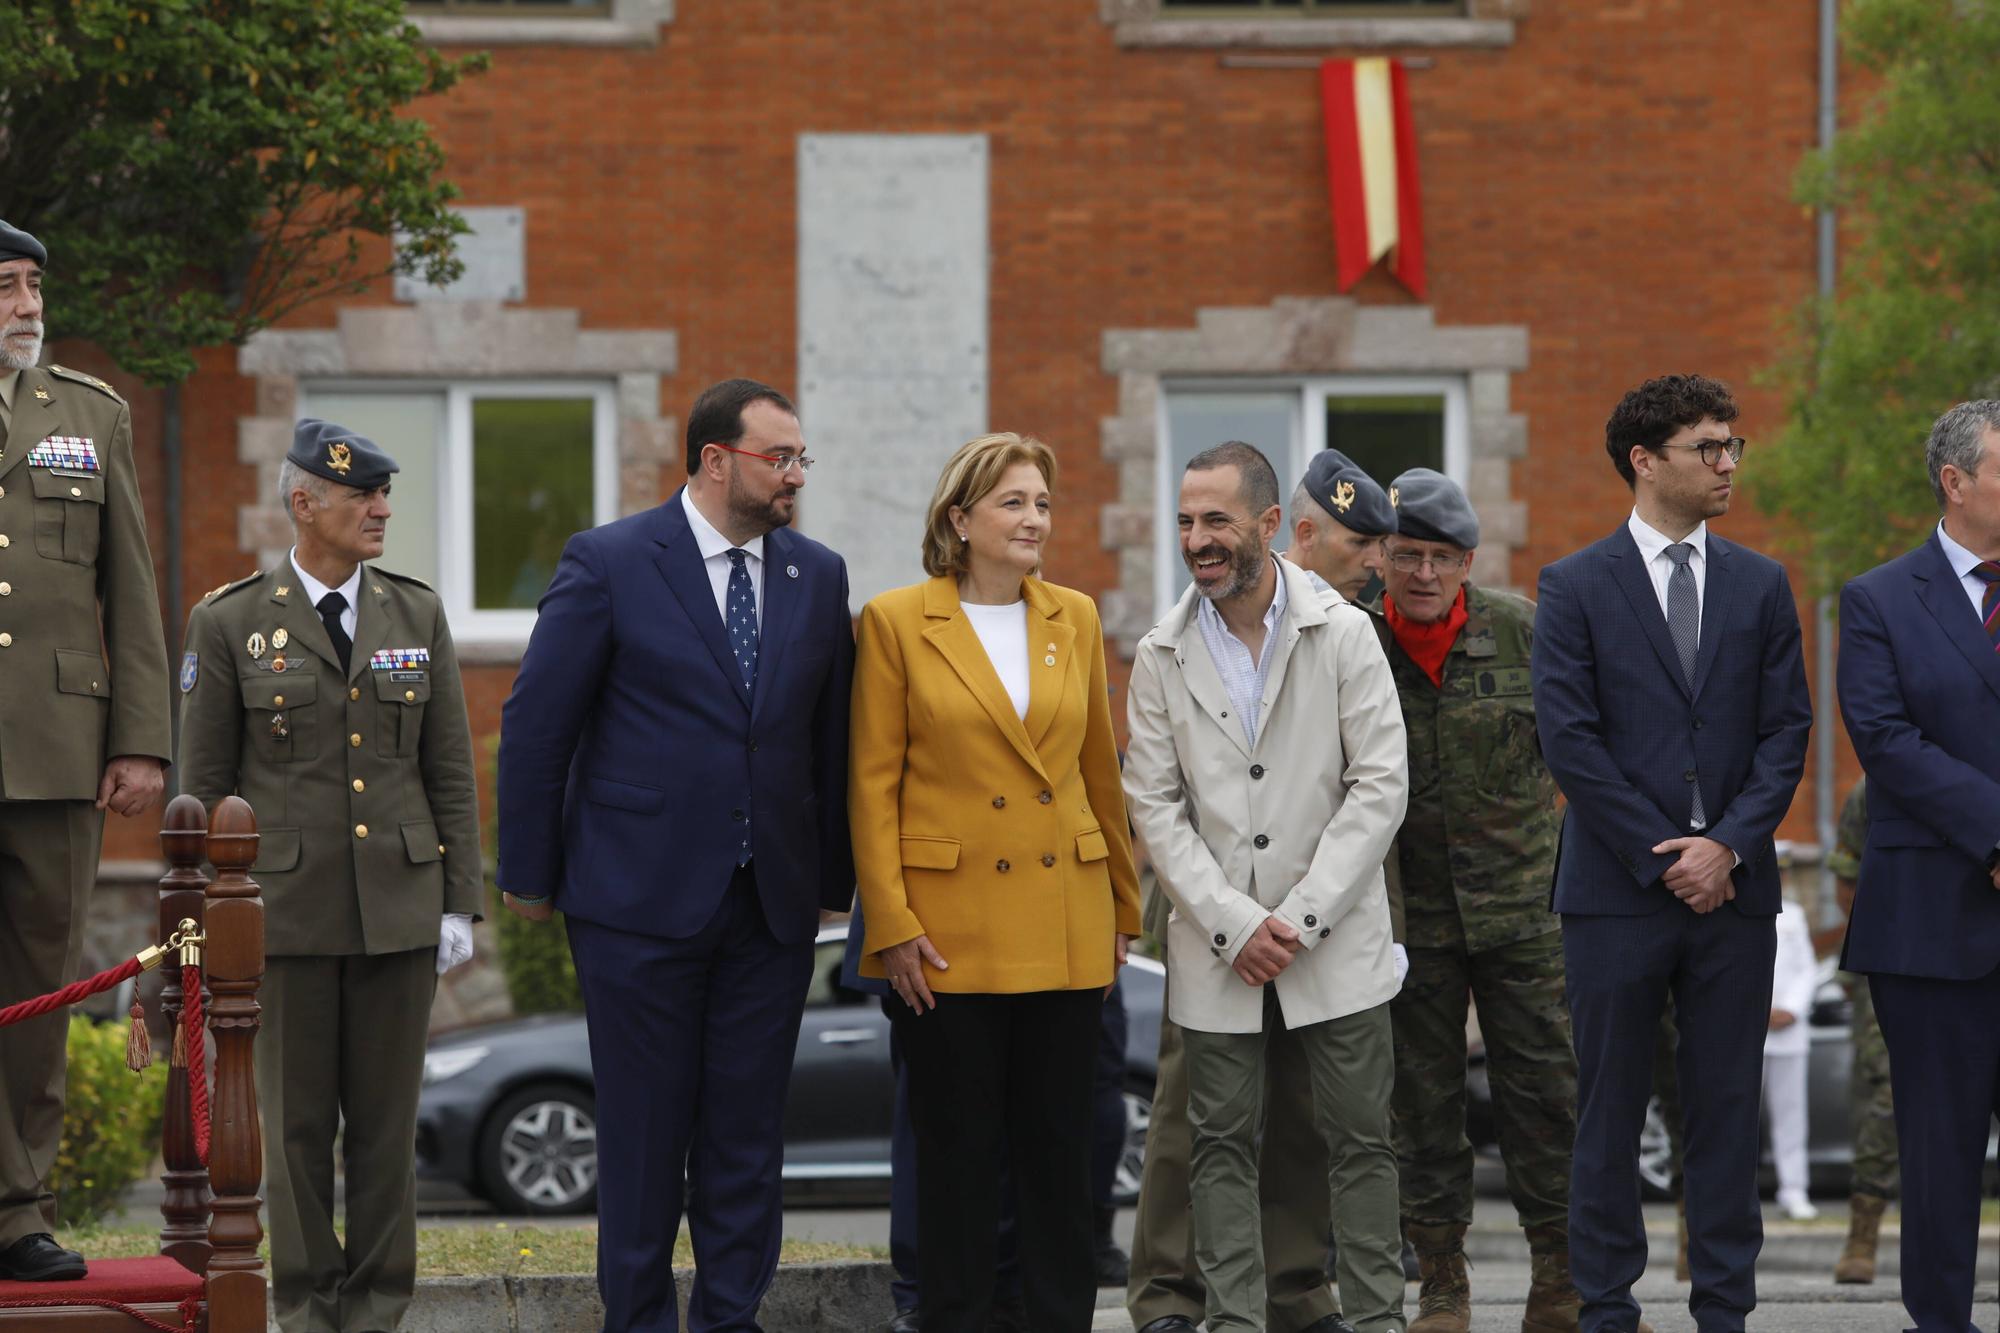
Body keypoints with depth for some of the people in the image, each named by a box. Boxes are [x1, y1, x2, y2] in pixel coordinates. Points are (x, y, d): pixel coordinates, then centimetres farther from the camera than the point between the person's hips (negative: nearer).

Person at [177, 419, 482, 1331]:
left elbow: (450, 770, 8)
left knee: (387, 1117, 4)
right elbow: (203, 784, 2)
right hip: (286, 906, -2)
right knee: (297, 1120, 1)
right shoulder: (229, 624, 0)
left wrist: (460, 903, 3)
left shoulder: (417, 615, 7)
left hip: (399, 905, 2)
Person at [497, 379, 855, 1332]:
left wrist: (837, 878, 9)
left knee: (747, 1135, 6)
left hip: (771, 901, 4)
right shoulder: (609, 564, -6)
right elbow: (536, 727, -3)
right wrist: (531, 877, -2)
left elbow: (832, 739, 12)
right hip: (642, 897, -4)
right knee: (644, 1129, 2)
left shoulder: (817, 576, 8)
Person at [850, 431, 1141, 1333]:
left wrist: (1121, 908, 13)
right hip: (950, 932, -3)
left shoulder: (1074, 620, 9)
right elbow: (872, 784, -3)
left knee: (1059, 1146, 6)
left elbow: (1100, 771, 14)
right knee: (957, 1147, 2)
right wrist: (892, 923, -9)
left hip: (1066, 931, 3)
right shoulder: (897, 622, -3)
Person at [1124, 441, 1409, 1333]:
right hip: (1216, 950, 2)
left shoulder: (1344, 636, -2)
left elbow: (1379, 787, -5)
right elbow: (1154, 805, 1)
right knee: (1223, 1145, 3)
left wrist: (1300, 917, -11)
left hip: (1334, 943, -2)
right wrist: (1234, 924, -10)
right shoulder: (1162, 657, 3)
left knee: (1359, 1139, 1)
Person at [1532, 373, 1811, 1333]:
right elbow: (1569, 740, -6)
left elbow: (1785, 729, 5)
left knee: (1727, 1110, 5)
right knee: (1609, 1111, 3)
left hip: (1733, 888, 3)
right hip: (1616, 892, -3)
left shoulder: (1759, 586, 9)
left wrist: (1729, 846, -8)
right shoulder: (1575, 588, 0)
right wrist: (1662, 857, -10)